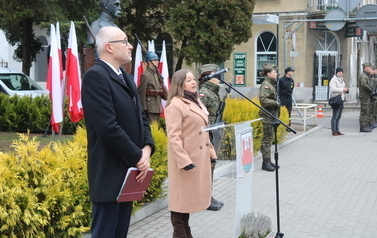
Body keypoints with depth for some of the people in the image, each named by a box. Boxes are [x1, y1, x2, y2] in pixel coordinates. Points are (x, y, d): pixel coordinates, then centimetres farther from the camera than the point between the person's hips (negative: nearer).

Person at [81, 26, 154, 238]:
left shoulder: (126, 78, 15)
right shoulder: (96, 76, -14)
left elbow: (141, 117, 14)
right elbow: (107, 126, -22)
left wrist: (146, 149, -4)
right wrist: (137, 156, -15)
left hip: (129, 168, 9)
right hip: (109, 171, -9)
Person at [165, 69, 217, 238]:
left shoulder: (196, 101, 14)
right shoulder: (175, 105, -15)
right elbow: (173, 137, -21)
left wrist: (211, 151, 17)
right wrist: (184, 161, -25)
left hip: (200, 157, 9)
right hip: (185, 158, -9)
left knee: (191, 194, 15)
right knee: (182, 195, 0)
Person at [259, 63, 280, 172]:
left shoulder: (272, 84, 16)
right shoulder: (265, 85, -15)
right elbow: (263, 99, -26)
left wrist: (277, 103, 13)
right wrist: (276, 103, -20)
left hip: (272, 115, 10)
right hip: (268, 115, -10)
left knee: (270, 138, 14)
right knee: (267, 139, -6)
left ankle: (268, 161, 21)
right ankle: (265, 163, -3)